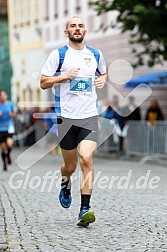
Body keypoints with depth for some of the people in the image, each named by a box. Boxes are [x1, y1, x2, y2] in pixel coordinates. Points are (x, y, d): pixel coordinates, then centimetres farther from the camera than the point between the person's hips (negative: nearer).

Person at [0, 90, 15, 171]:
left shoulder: (10, 104, 2)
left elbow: (13, 113, 16)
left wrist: (11, 114, -6)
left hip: (9, 127, 0)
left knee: (9, 143, -23)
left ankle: (8, 154, 9)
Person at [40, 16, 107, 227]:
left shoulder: (96, 55, 11)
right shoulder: (58, 54, 1)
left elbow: (103, 73, 30)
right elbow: (43, 83, 1)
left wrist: (102, 80, 7)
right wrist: (65, 76, -13)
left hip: (89, 116, 1)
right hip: (66, 116, -1)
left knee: (86, 158, -18)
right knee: (70, 166, 7)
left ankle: (85, 209, -16)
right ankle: (65, 185, 45)